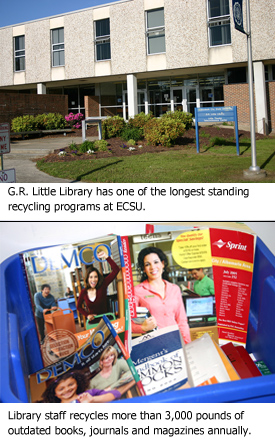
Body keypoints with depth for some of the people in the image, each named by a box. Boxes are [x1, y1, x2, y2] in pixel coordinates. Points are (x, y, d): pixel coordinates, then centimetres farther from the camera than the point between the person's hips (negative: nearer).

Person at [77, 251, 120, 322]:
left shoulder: (102, 285, -6)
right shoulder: (84, 292, 0)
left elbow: (116, 270, -14)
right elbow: (78, 306, 15)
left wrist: (106, 257, -18)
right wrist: (87, 315, -1)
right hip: (92, 320, 2)